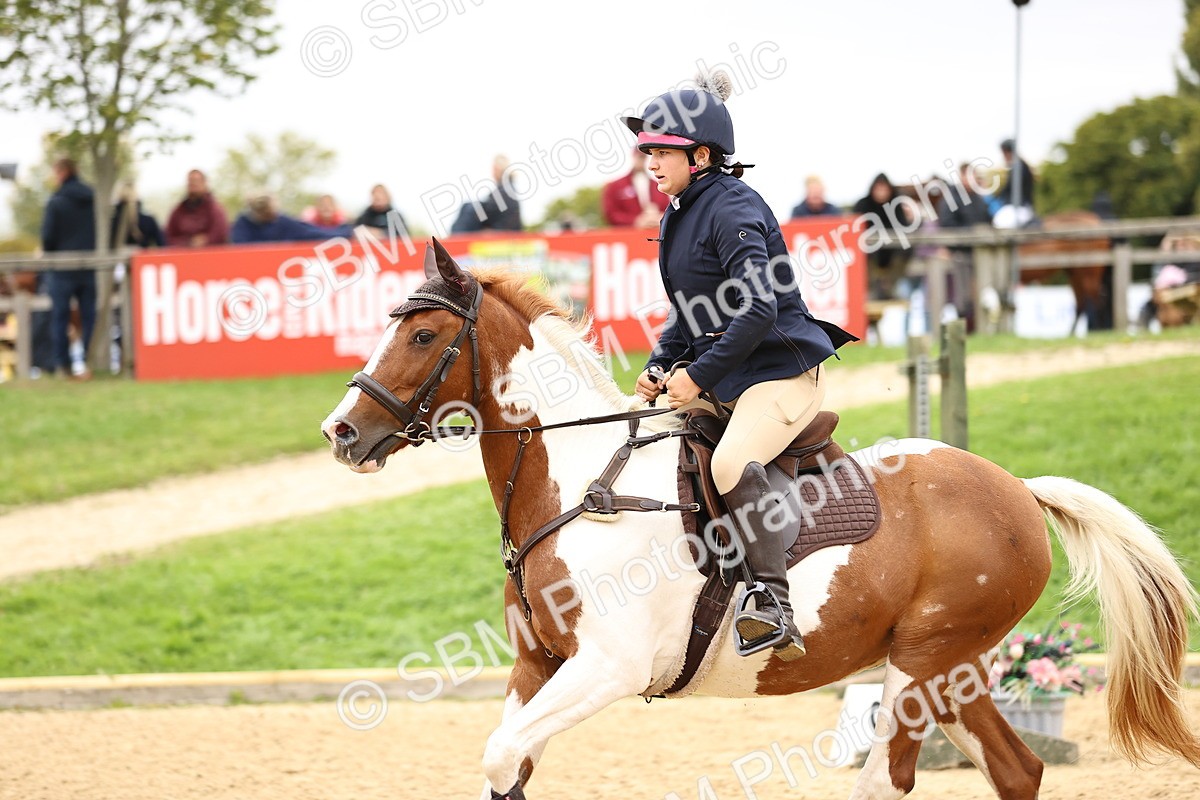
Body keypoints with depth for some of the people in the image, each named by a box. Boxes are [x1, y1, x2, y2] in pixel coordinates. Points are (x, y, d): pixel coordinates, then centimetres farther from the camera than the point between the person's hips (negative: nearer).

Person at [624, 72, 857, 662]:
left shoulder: (732, 210, -17)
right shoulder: (678, 216, 12)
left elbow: (758, 310, -25)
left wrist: (699, 376, -21)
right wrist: (659, 368, 8)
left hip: (780, 374, -11)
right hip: (722, 381, 11)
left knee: (732, 462, -34)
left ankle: (775, 609, -38)